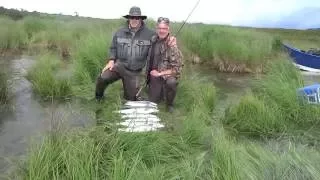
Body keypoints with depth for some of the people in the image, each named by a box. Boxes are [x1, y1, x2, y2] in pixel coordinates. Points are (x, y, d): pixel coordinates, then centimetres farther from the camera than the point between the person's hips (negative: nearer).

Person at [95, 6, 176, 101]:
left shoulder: (150, 34, -3)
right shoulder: (120, 33, 4)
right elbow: (113, 48, 11)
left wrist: (171, 40, -17)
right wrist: (111, 61, -4)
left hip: (134, 72, 0)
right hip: (119, 65, 0)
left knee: (131, 99, 9)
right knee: (102, 78, -25)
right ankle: (98, 98, 8)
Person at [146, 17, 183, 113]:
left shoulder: (172, 45, -20)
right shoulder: (154, 40, -2)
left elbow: (177, 69, -21)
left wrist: (159, 73, -20)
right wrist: (148, 74, 10)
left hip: (167, 75, -5)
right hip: (153, 76, 5)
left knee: (171, 82, -38)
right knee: (152, 101, 4)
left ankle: (169, 104, -10)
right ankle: (162, 92, 36)